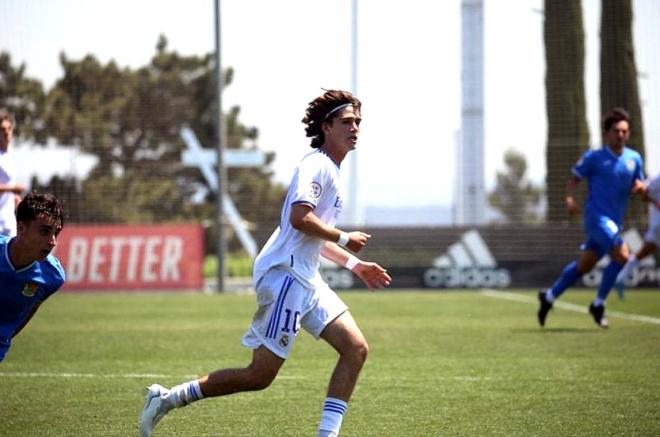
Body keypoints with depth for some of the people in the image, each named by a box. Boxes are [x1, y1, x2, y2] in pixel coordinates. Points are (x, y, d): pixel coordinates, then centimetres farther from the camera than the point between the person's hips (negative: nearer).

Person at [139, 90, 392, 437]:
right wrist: (343, 239, -14)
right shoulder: (315, 165, -10)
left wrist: (354, 264, 27)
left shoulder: (330, 171, 21)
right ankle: (166, 399, 1)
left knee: (356, 349, -2)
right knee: (260, 375, -9)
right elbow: (299, 217, -25)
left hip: (305, 279, 10)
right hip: (284, 275, -10)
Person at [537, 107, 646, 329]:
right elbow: (574, 179, 3)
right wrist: (570, 199, -15)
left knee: (584, 265, 12)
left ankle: (549, 296, 31)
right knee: (622, 254, -21)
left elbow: (640, 186, 18)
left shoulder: (634, 159, 9)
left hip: (614, 221, 6)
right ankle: (598, 304, -8)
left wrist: (640, 187, -6)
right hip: (596, 217, -6)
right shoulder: (593, 157, -5)